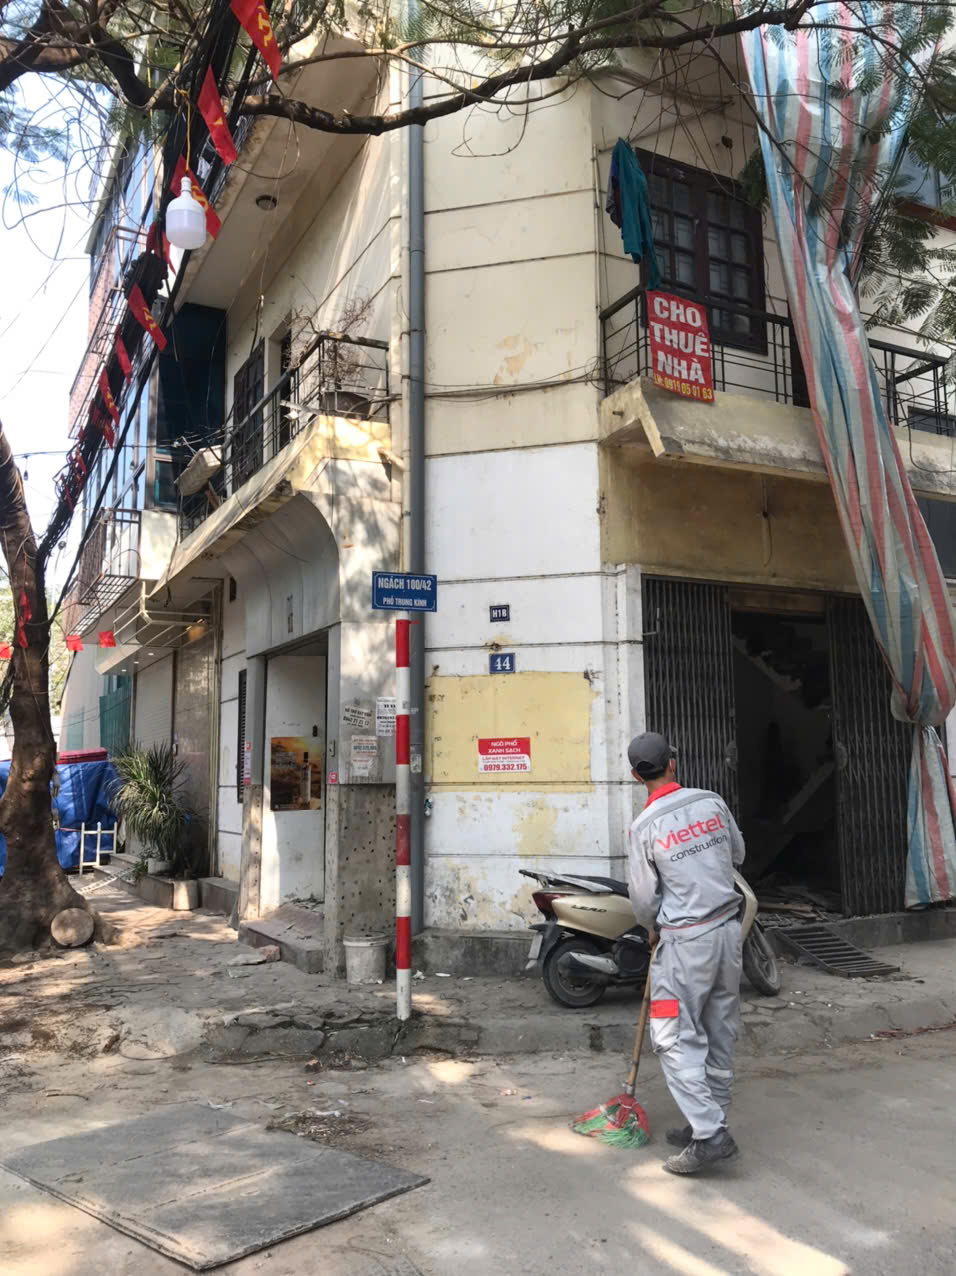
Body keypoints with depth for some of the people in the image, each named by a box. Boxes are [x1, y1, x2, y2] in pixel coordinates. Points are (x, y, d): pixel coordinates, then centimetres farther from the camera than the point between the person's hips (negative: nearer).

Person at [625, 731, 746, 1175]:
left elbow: (643, 898, -3)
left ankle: (710, 1134, -4)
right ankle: (708, 1123, 24)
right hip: (728, 927, 6)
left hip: (686, 939, -6)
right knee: (720, 1035, 14)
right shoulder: (712, 802, -1)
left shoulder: (643, 827, -12)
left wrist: (654, 928, 16)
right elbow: (737, 854, 15)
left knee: (676, 1038, 1)